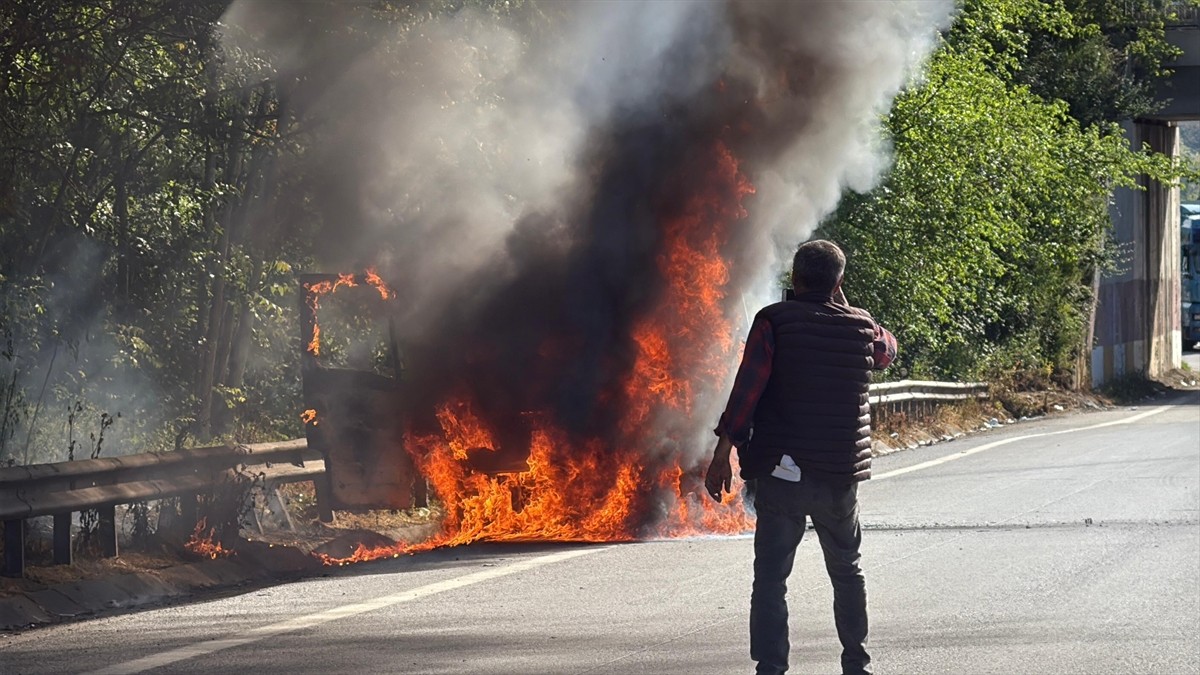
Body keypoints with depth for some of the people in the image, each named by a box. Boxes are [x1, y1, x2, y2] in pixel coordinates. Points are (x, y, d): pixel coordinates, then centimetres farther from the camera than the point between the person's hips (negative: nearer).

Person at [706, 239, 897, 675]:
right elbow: (887, 351, 28)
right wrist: (841, 308, 25)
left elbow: (746, 391, -12)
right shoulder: (861, 328, 3)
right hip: (841, 475, 3)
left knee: (770, 577, -1)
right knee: (847, 572, 20)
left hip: (780, 472, -3)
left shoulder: (773, 322, -6)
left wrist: (722, 455, -10)